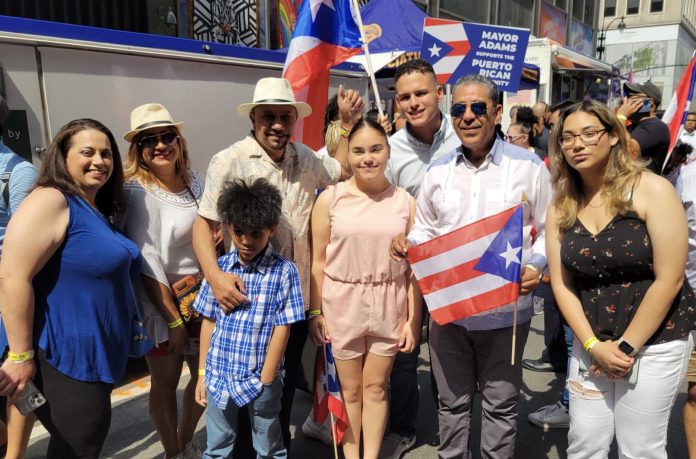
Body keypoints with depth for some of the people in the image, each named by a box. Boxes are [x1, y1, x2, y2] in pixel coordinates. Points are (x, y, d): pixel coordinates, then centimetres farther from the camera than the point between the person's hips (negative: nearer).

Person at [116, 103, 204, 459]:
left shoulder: (193, 180, 2)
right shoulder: (138, 193, -18)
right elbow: (148, 264, -20)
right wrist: (174, 319, -18)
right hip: (161, 302, -6)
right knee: (166, 383, 9)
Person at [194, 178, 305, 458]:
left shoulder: (284, 271, -12)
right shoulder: (219, 268, -2)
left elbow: (281, 329, -10)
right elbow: (209, 322, 4)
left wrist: (266, 380, -9)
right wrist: (202, 373, 7)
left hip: (261, 379, -3)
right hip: (218, 376, 3)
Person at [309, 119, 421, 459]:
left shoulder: (405, 202, -1)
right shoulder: (330, 198, -5)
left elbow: (413, 266, 1)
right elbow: (318, 261, -1)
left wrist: (413, 320, 0)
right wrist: (314, 312, -3)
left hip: (388, 306, 1)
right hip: (342, 303, -1)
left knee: (376, 387, 13)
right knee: (350, 389, 14)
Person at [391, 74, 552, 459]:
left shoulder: (528, 166, -3)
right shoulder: (437, 170, 6)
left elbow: (550, 229, 2)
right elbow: (424, 229, 15)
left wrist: (536, 265, -16)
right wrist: (406, 243, -6)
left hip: (505, 308, -2)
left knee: (500, 403, 14)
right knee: (452, 400, 18)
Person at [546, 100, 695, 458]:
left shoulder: (652, 190, -12)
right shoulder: (561, 207, 0)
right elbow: (562, 284, -1)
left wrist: (626, 345, -12)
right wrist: (593, 344, -10)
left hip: (655, 342, -3)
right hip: (591, 344, 4)